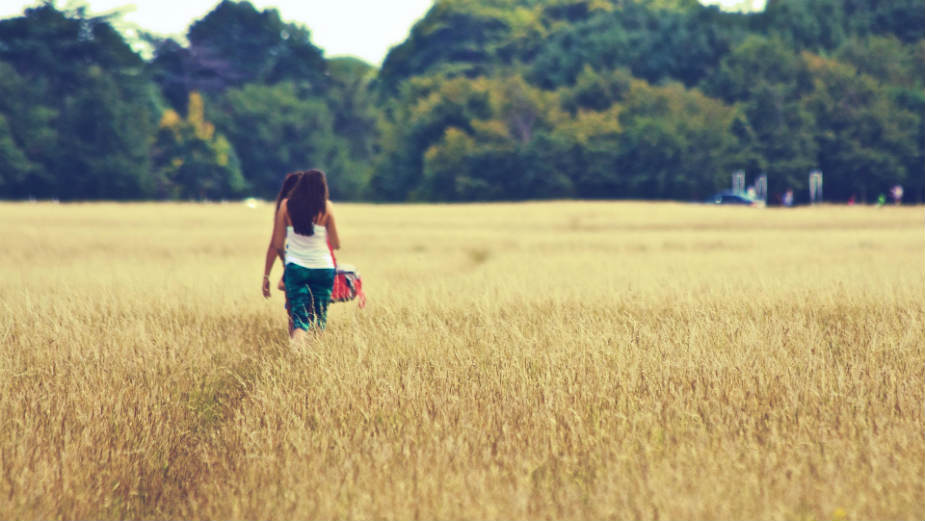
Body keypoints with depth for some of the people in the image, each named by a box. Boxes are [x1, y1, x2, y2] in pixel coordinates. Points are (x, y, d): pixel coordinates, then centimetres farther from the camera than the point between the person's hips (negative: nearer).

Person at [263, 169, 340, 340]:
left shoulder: (286, 205, 1)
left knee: (299, 319, -3)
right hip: (323, 268, -1)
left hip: (295, 267, 1)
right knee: (318, 318, 13)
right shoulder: (326, 207, -3)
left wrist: (266, 275, 9)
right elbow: (336, 244, 1)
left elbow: (276, 244, 2)